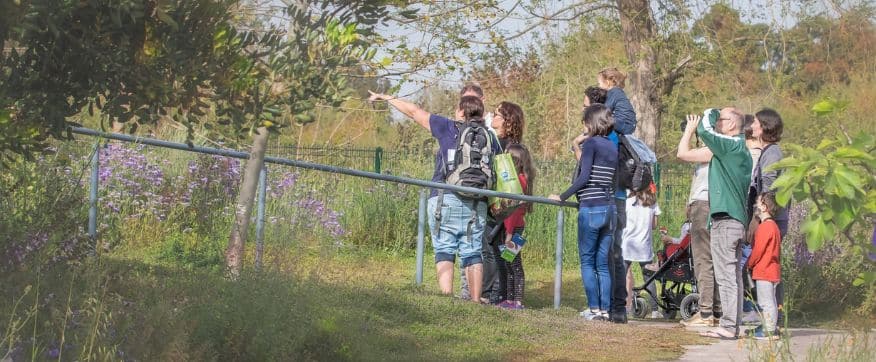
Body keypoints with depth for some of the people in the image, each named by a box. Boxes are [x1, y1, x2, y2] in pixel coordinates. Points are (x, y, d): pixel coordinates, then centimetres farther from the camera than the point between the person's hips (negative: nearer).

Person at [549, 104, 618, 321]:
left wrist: (562, 197, -9)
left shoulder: (591, 143, -6)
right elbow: (612, 181, 13)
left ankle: (594, 309, -6)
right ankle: (605, 310, 4)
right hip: (609, 208, 7)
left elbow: (584, 177, -14)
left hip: (591, 208, -7)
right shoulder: (613, 148, 14)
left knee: (587, 261, -1)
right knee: (602, 263, 8)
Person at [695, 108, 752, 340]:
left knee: (726, 274, -10)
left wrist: (710, 114, -4)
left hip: (725, 220, -10)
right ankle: (732, 325, 14)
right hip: (737, 218, 10)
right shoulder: (741, 149, 18)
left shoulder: (730, 145, -11)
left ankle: (728, 326, -10)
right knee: (733, 274, 11)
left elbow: (704, 130, -22)